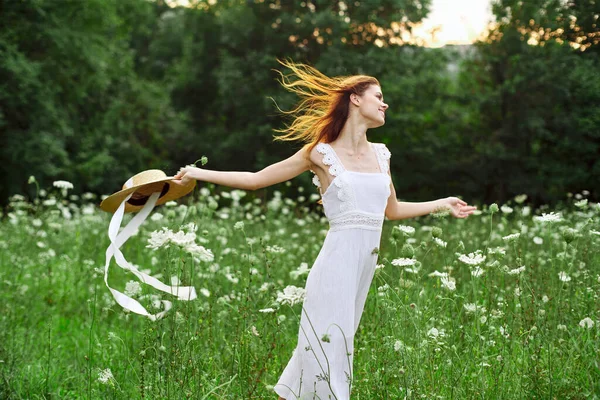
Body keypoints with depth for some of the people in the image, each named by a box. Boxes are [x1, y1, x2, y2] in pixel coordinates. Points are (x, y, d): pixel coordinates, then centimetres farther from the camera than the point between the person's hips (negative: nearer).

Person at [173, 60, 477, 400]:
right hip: (337, 264, -6)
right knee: (329, 349, -6)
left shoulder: (380, 154, 14)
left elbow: (392, 210, 28)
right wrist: (199, 174, -1)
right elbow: (256, 179, 4)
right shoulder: (321, 154, -1)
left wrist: (443, 204, 31)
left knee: (325, 348, 7)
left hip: (366, 267, 6)